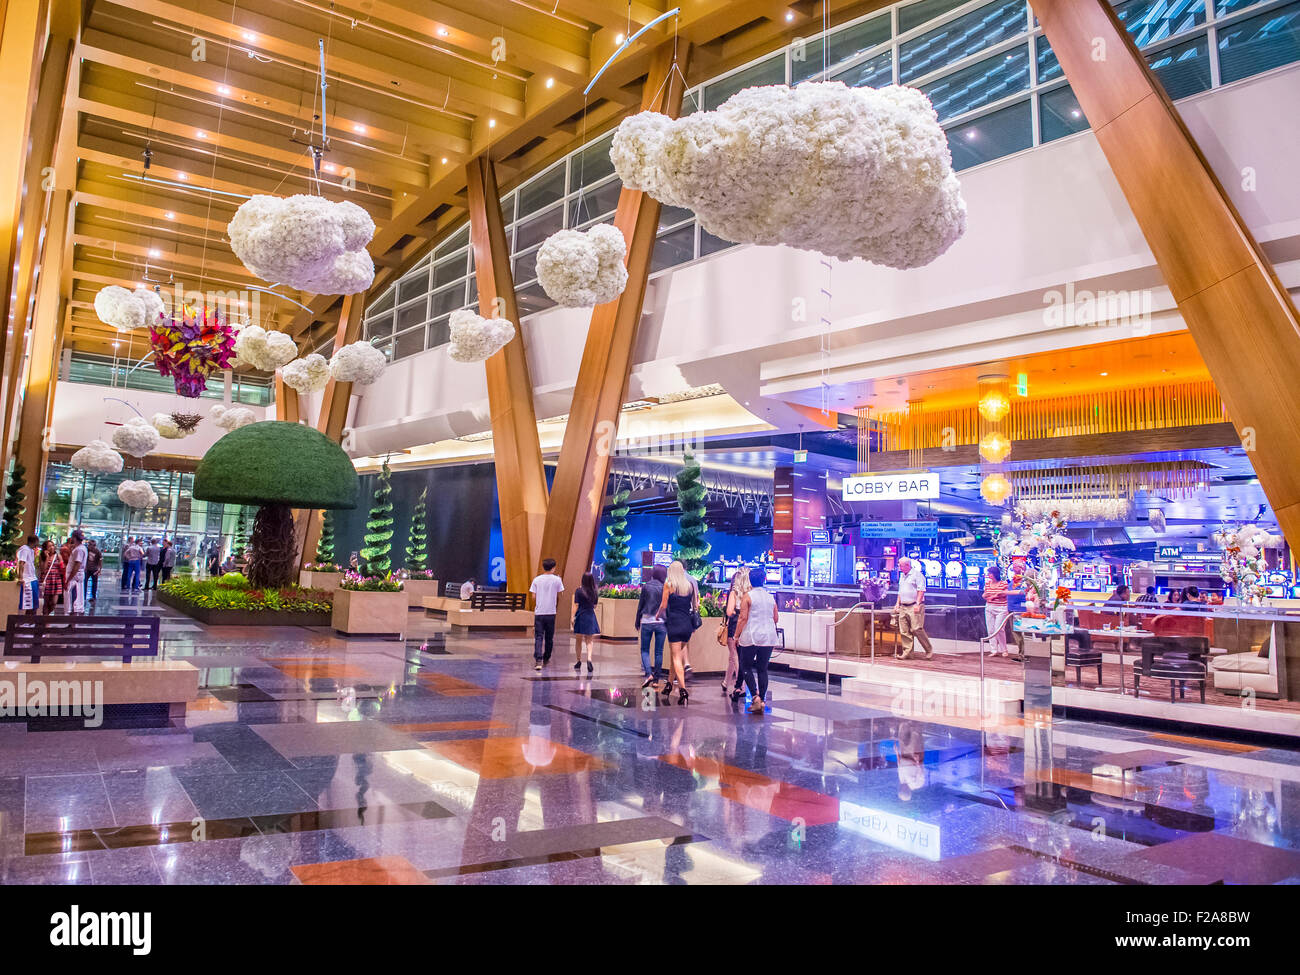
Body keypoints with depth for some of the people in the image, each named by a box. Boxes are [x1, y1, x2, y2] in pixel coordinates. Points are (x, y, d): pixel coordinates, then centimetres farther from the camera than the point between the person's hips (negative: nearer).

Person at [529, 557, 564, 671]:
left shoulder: (537, 580, 1)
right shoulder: (557, 580, -1)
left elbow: (533, 597, 1)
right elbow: (559, 596, 5)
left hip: (539, 613, 0)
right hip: (551, 613, 0)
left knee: (538, 637, -2)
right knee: (549, 637, 15)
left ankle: (538, 660, -17)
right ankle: (546, 658, 28)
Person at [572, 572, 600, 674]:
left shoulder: (578, 590, -7)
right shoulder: (594, 592, 3)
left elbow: (576, 605, -9)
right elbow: (594, 606, 10)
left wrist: (573, 617, -6)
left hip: (581, 616, -2)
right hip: (591, 616, 2)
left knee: (578, 640, 11)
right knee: (589, 640, 6)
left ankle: (579, 661, 17)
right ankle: (589, 659, -15)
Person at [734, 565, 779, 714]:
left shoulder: (747, 596, -6)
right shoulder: (771, 597, 10)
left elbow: (743, 618, -9)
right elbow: (775, 619, 14)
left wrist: (737, 636, -1)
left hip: (751, 637, -5)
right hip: (769, 637, 5)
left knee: (746, 667, 4)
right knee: (762, 668, 10)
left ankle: (755, 696, -12)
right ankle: (762, 701, 8)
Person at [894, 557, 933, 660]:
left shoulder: (917, 574, -5)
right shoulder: (902, 576, 20)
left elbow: (921, 590, -12)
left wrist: (917, 604, -19)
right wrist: (898, 603, 19)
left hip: (914, 606, -8)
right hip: (903, 607, 8)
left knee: (917, 629, -12)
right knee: (904, 631, 2)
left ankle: (929, 650, 2)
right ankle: (907, 652, 5)